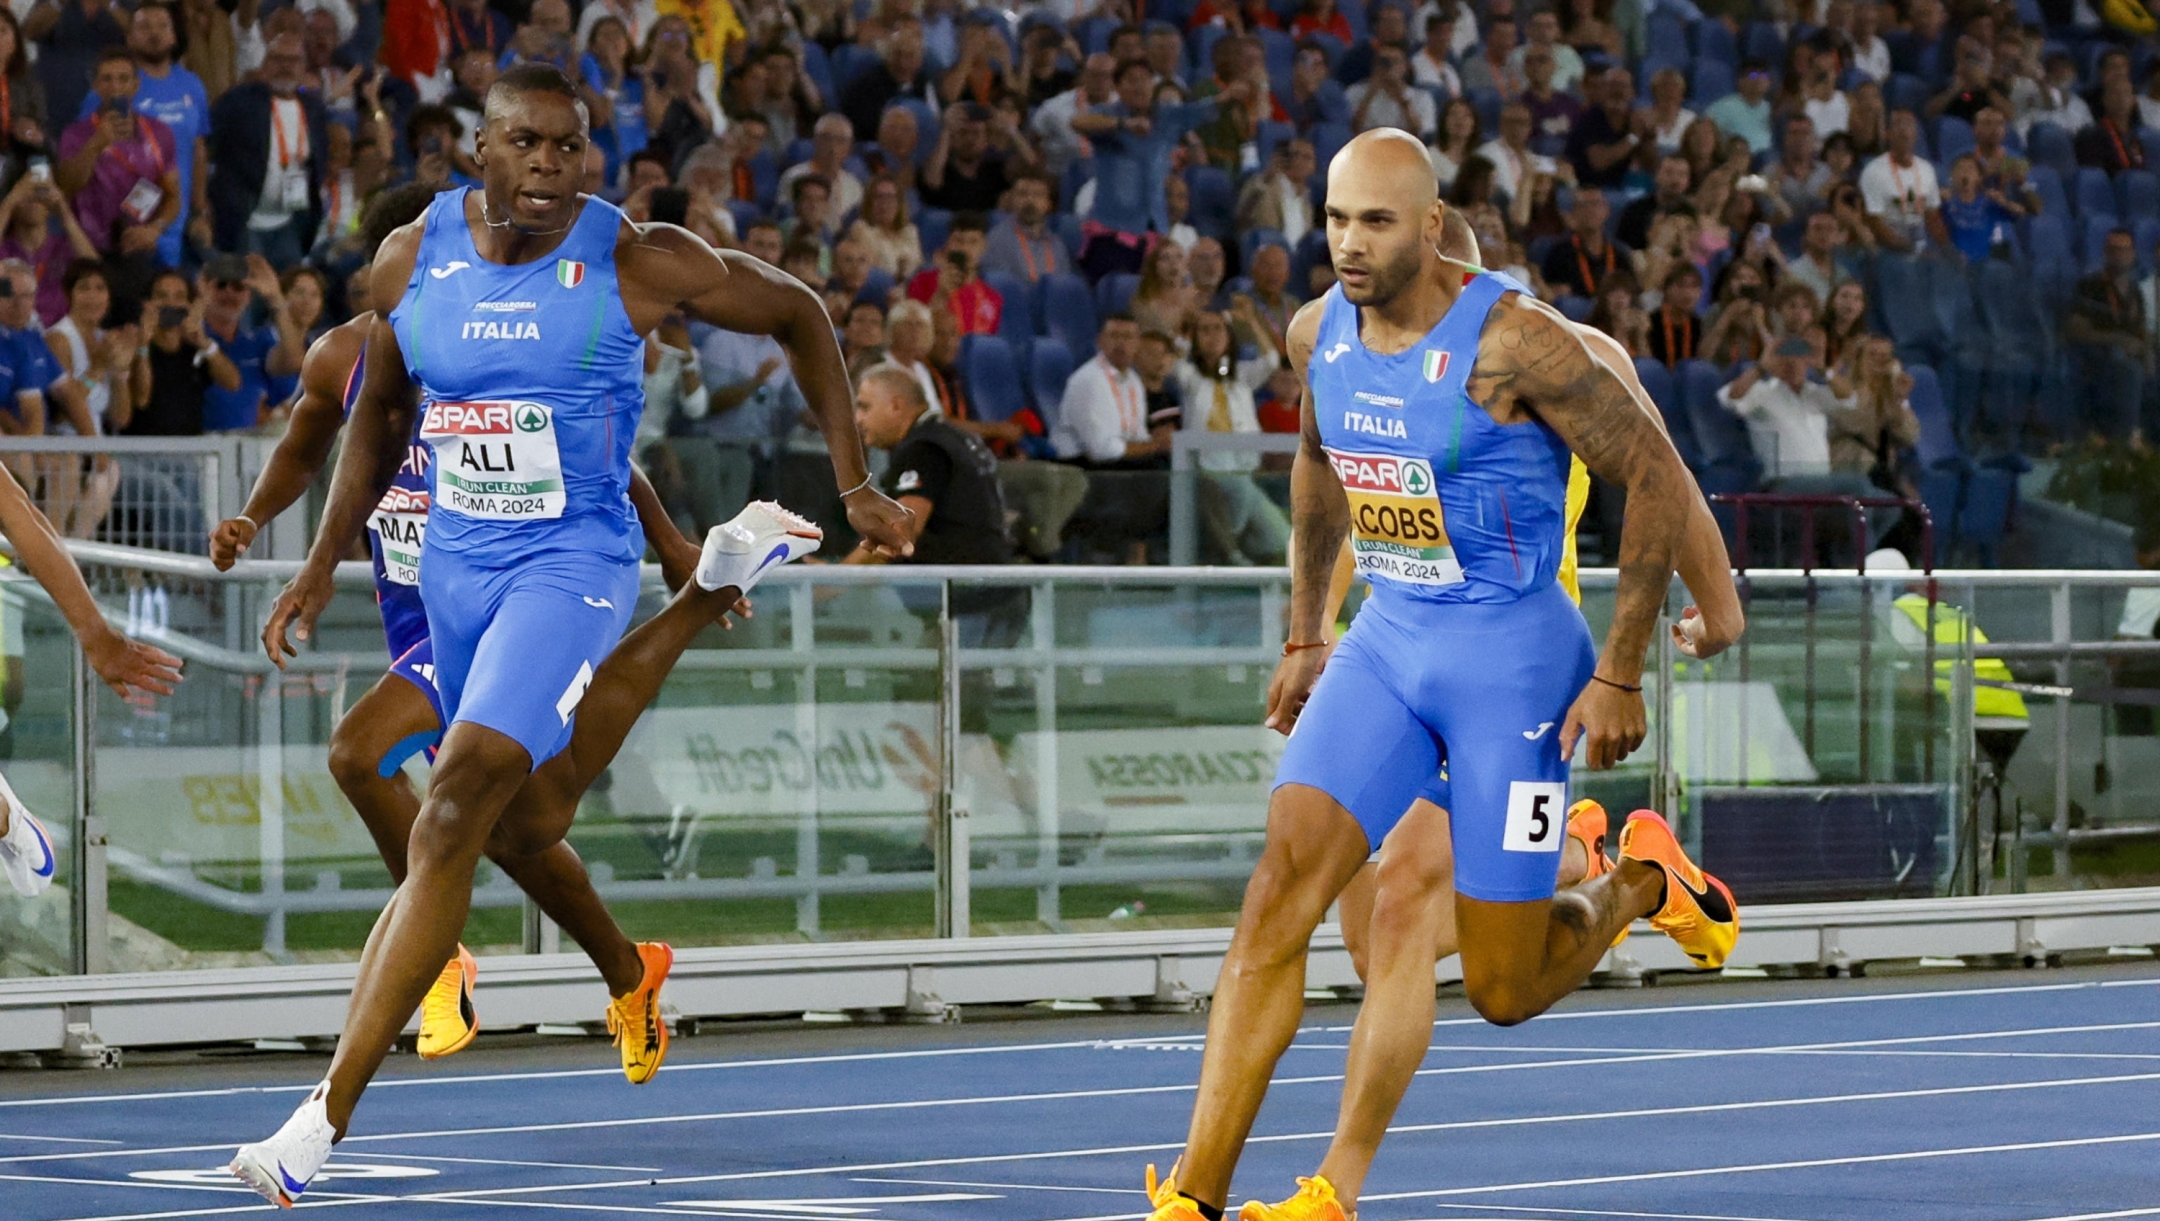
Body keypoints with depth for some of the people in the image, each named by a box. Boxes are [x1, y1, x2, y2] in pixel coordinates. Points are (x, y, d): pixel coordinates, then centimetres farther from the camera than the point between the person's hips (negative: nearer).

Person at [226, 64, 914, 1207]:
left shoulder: (638, 263, -13)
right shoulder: (412, 258, -2)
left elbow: (797, 313, 3)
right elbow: (381, 417, 15)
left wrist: (856, 486, 4)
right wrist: (322, 567, 10)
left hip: (574, 560, -6)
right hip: (456, 561, 6)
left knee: (452, 816, -21)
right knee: (527, 829, 22)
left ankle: (326, 1115, -22)